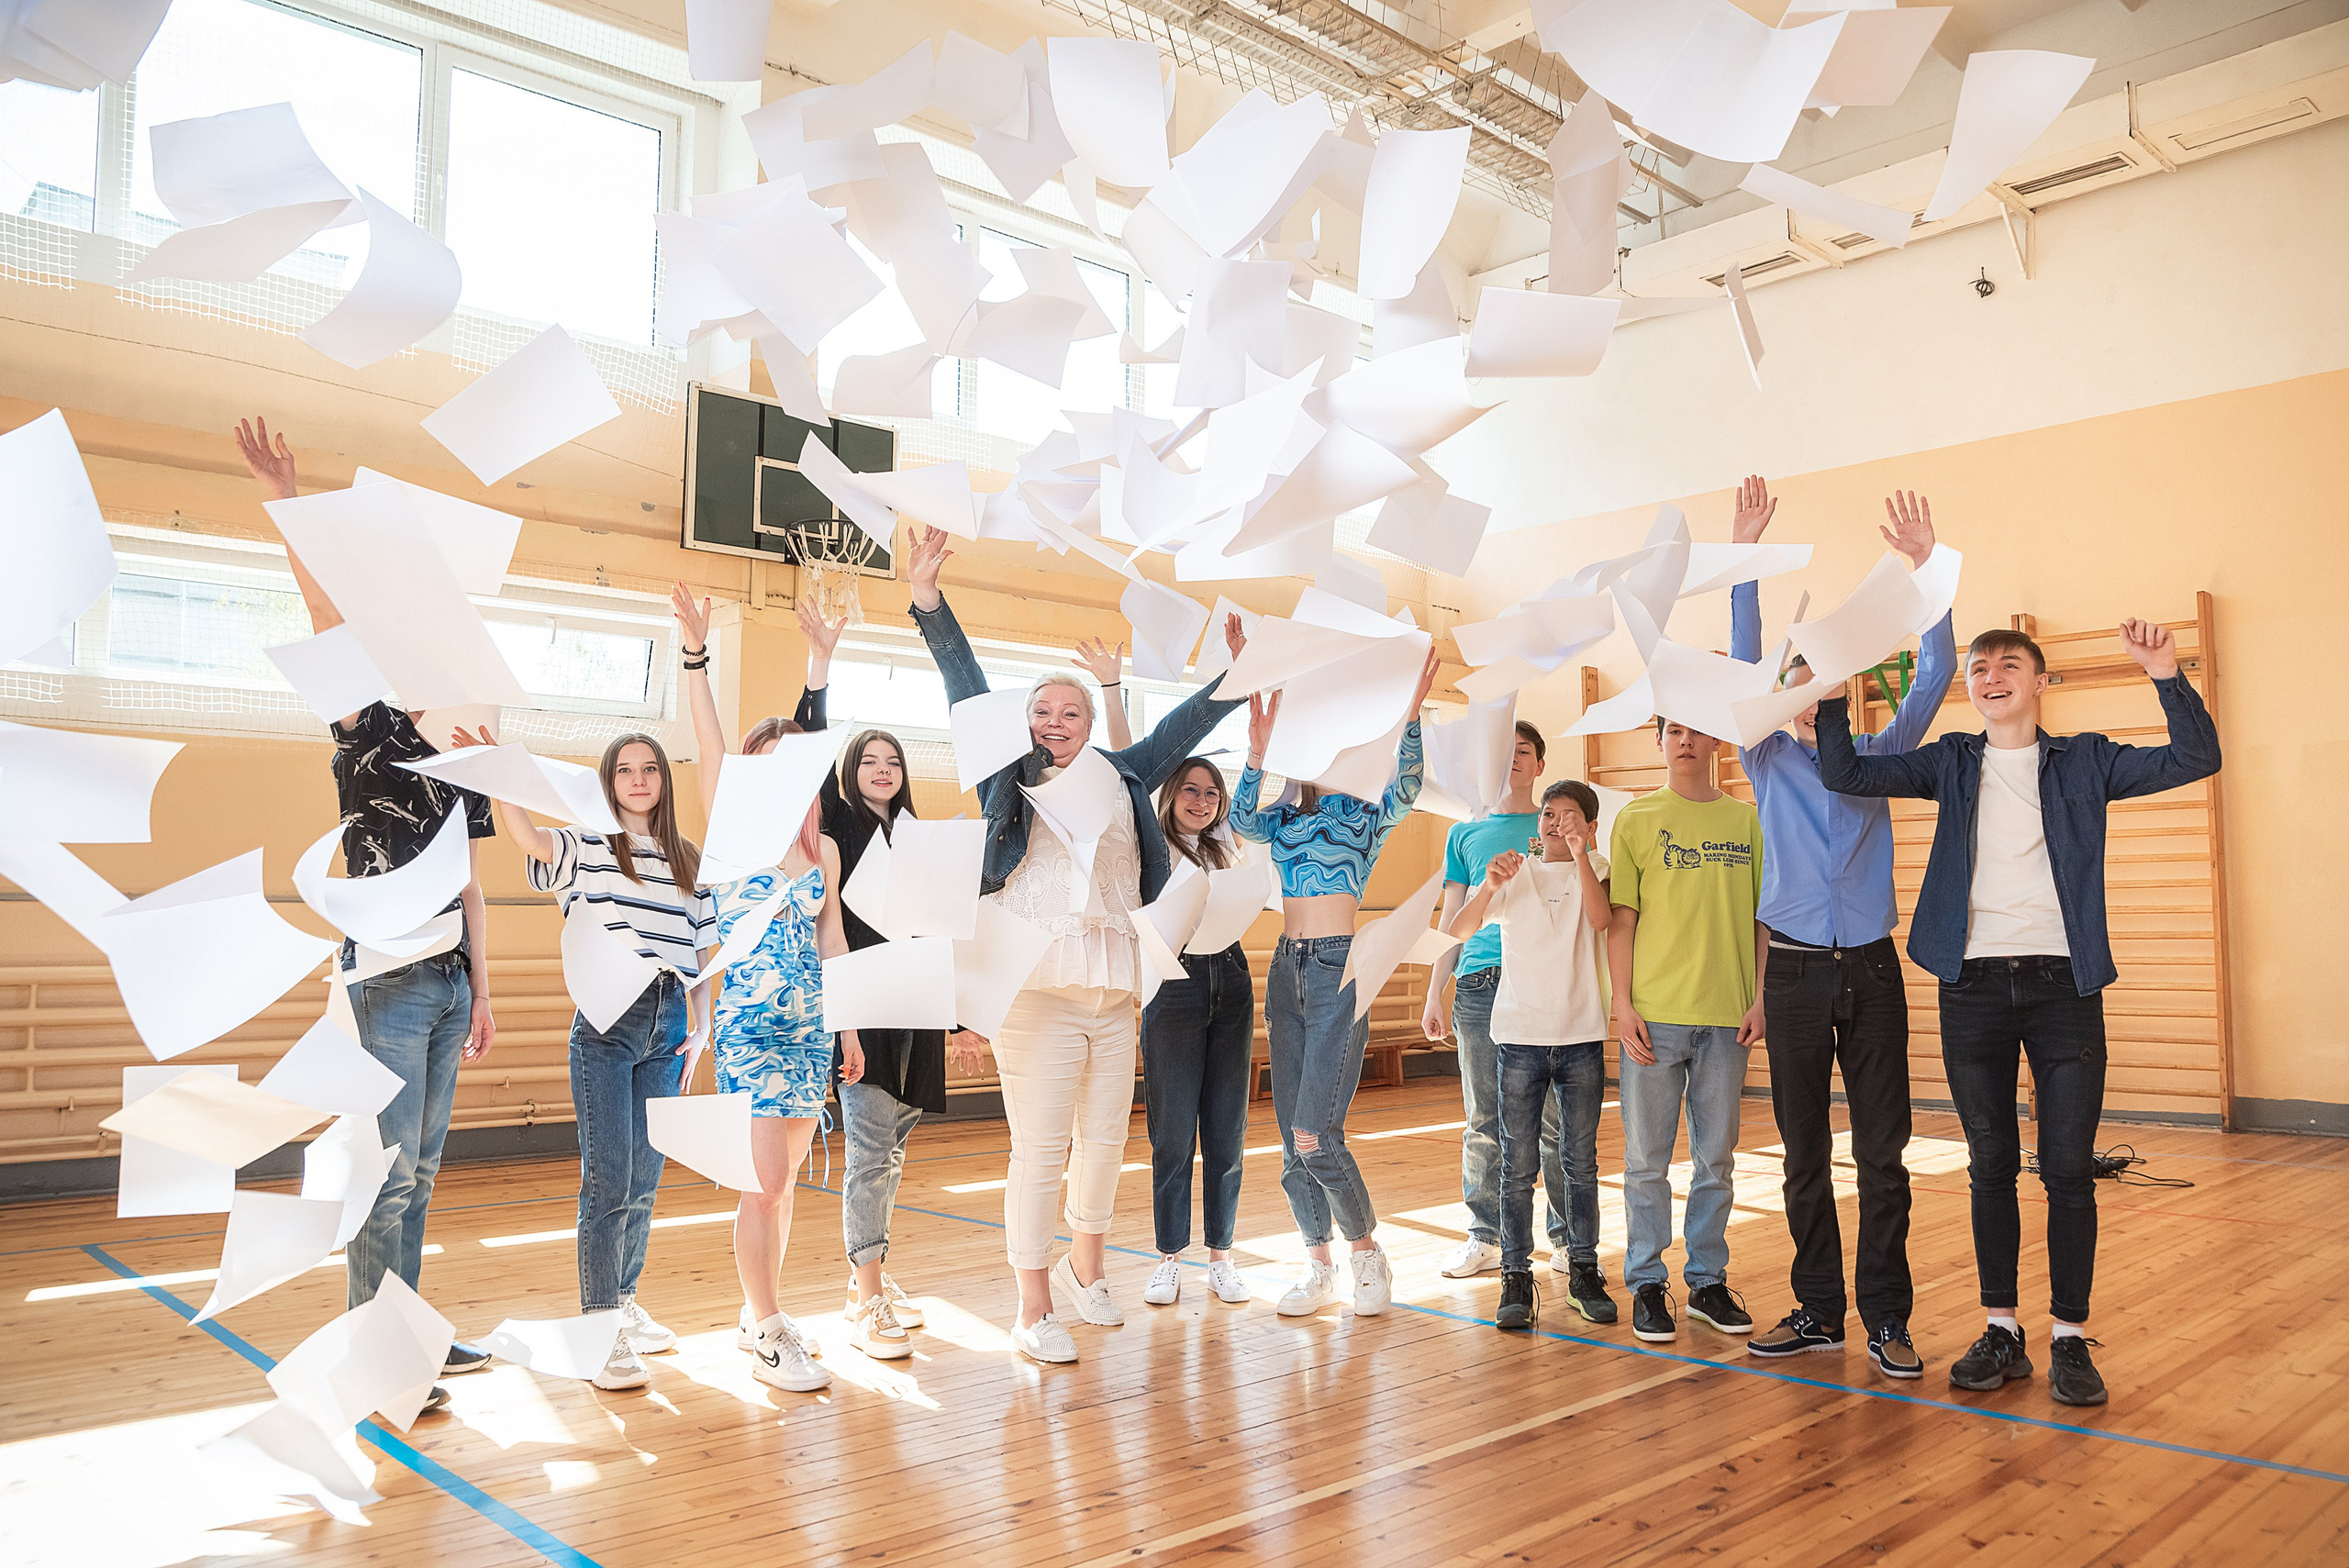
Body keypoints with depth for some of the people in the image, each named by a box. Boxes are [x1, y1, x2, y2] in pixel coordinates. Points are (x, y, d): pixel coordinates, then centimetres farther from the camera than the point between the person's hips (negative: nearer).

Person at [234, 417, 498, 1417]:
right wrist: (286, 503, -29)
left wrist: (481, 991, 13)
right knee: (388, 1165, -5)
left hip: (448, 984, 6)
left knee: (420, 1167, 12)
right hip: (388, 976, -6)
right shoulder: (367, 734, -2)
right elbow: (329, 617, -17)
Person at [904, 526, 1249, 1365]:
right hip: (1038, 988, -4)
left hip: (1115, 989, 4)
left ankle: (1085, 1267, 37)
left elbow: (1181, 727, 24)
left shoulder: (1123, 777, 14)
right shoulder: (1009, 776, 6)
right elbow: (967, 688, 2)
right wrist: (929, 602, -3)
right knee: (1039, 1152, -2)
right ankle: (1032, 1314, 10)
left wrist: (1234, 671, 23)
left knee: (1105, 1141, 14)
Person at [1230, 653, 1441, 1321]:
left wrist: (1413, 713, -32)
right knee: (1294, 1138, 7)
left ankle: (1368, 1253, 9)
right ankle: (1319, 1266, 20)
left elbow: (1405, 788, -20)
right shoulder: (1283, 821, 13)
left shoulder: (1363, 817, 1)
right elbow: (1241, 820, -8)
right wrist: (1257, 752, -20)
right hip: (1287, 970, 6)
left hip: (1339, 970, -6)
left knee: (1315, 1134, -12)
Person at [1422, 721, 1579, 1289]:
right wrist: (1434, 996, 13)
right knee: (1483, 1121, 5)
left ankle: (1567, 1239, 9)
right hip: (1480, 984, 2)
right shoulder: (1465, 834, 18)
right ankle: (1486, 1237, 14)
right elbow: (1452, 919, 17)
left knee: (1555, 1119, -1)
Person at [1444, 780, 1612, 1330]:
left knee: (1581, 1161, 8)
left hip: (1581, 1038, 0)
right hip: (1521, 1036, 0)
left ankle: (1584, 1273, 19)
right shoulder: (1512, 875, 8)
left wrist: (1580, 855, -20)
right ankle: (1516, 1278, 6)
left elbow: (1600, 919, -14)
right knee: (1518, 1165, 0)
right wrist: (1487, 887, -21)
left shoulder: (1595, 871, 7)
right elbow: (1456, 930, -4)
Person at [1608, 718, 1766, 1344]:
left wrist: (1760, 997, 1)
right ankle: (1647, 1284, 14)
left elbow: (1762, 917, 9)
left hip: (1726, 1013, 2)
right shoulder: (1637, 819, 4)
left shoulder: (1745, 820, 9)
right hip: (1654, 1011, -2)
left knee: (1717, 1158, 10)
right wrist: (1622, 1002, -7)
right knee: (1648, 1158, 3)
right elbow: (1620, 918, 1)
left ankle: (1708, 1280, 22)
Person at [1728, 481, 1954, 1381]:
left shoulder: (1877, 760, 10)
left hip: (1871, 969, 0)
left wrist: (1924, 568, -6)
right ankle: (1817, 1312, 16)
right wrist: (1744, 559, -10)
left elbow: (1935, 674, 2)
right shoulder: (1770, 761, 7)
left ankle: (1887, 1320, 10)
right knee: (1805, 1153, 6)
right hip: (1795, 970, 0)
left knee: (1882, 1154, 1)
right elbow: (1741, 663, -3)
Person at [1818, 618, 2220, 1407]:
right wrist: (1834, 697, -7)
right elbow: (1844, 774, 5)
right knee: (1990, 1167, 8)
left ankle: (2071, 1337, 13)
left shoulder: (2083, 761, 8)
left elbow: (2195, 758, -1)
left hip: (2063, 985, -1)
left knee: (2068, 1168, 1)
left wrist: (2167, 676, -13)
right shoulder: (1951, 762, 11)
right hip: (1974, 986, 1)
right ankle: (2001, 1332, 18)